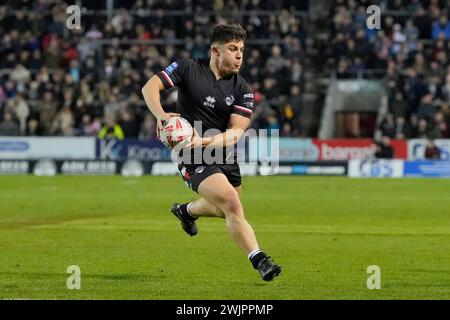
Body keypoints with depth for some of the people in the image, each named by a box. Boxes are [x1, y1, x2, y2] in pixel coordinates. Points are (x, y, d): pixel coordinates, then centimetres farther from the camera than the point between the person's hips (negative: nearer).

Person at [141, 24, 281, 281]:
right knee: (232, 204, -24)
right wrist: (160, 114, -29)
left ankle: (187, 211, 58)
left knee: (224, 209, 27)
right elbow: (150, 87, -9)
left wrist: (205, 141, -31)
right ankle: (259, 260, -23)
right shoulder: (188, 69, -8)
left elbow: (236, 132, -13)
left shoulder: (242, 90, -4)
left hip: (225, 156, 5)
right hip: (194, 159, -5)